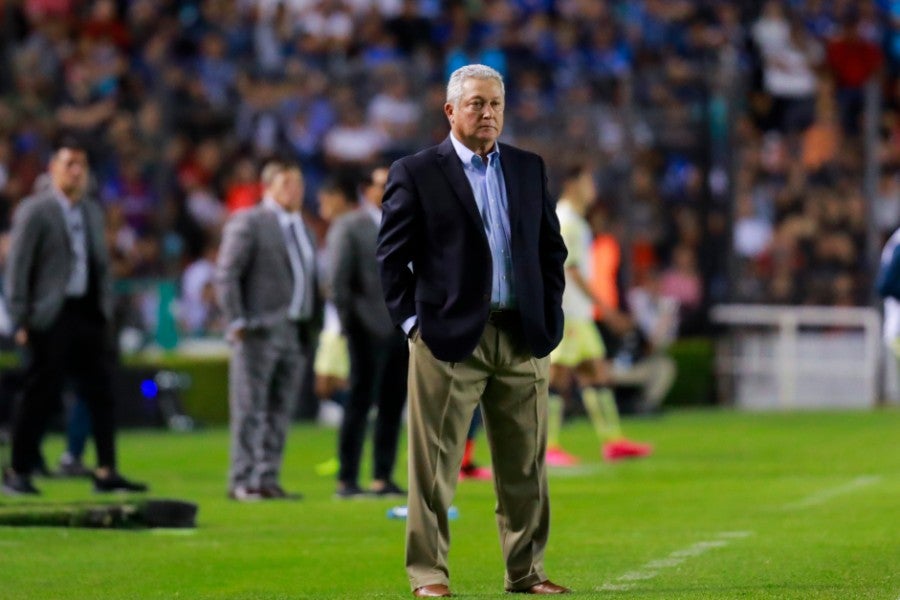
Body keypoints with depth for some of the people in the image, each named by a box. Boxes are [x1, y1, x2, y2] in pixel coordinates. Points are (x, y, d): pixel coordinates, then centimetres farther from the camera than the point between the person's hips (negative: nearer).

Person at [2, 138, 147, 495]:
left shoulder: (92, 211, 14)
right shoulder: (34, 211, -5)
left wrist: (106, 311, 12)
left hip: (88, 314, 6)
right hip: (51, 315, -6)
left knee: (100, 392, 3)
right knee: (41, 395, -2)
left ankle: (106, 473, 6)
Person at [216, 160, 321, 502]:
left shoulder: (302, 229, 19)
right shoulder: (248, 223, -3)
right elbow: (226, 275, -9)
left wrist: (314, 326, 9)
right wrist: (236, 322, -15)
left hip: (296, 332, 7)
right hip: (259, 331, -7)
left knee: (281, 410, 6)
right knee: (250, 409, -5)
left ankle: (267, 479, 10)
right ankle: (241, 482, -3)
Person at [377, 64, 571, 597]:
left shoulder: (530, 169, 12)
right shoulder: (416, 173, -1)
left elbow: (552, 248, 16)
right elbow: (392, 257, -1)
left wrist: (549, 317, 7)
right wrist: (412, 321, -7)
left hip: (523, 338, 4)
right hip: (451, 337, -4)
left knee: (526, 465, 7)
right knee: (436, 465, -2)